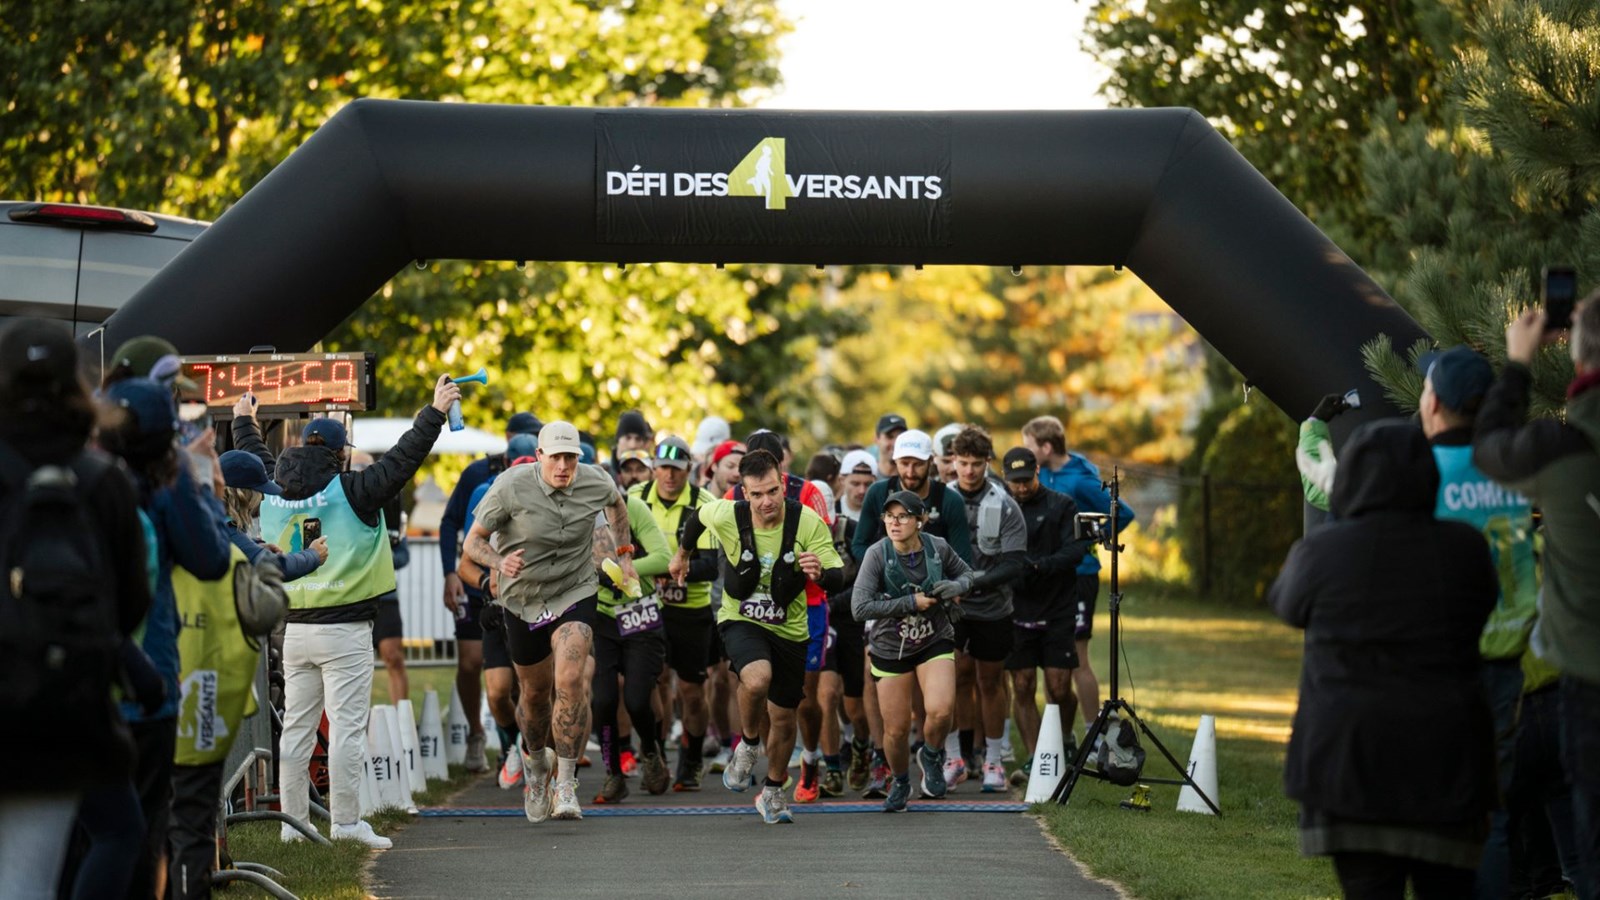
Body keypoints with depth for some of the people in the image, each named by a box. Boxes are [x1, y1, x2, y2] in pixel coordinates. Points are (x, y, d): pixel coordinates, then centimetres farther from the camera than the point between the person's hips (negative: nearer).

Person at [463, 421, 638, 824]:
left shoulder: (596, 483, -9)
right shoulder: (511, 487, -17)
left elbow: (617, 504, 17)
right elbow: (474, 540, -11)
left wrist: (624, 553, 14)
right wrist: (500, 562, -31)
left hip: (576, 593, 0)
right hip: (523, 598, 0)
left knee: (570, 681, -22)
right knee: (535, 692, 13)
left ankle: (565, 782, -18)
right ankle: (535, 760, 45)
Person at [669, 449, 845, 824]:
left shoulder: (807, 522, -18)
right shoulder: (725, 516, -17)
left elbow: (838, 579, -17)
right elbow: (698, 516, 8)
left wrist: (820, 573, -40)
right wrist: (682, 553, 24)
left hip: (789, 628, 2)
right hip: (741, 620, -2)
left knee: (783, 717, 9)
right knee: (757, 679, -33)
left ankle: (773, 792, 34)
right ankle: (748, 744, -2)